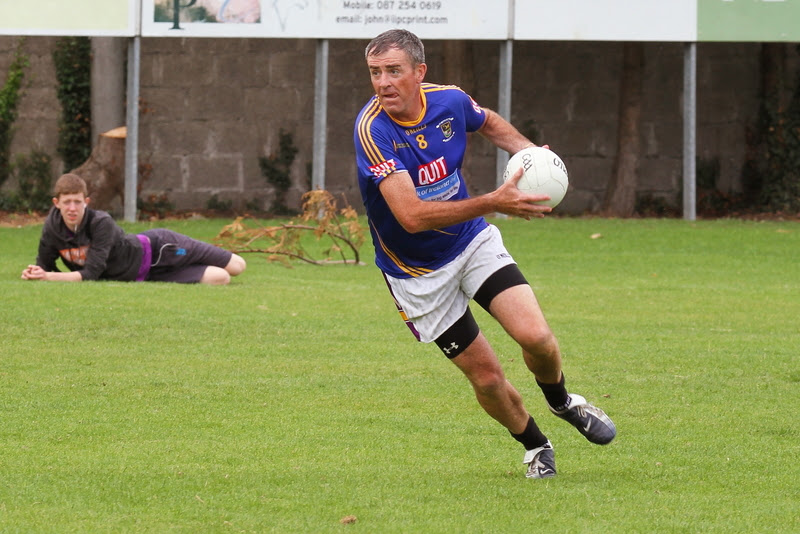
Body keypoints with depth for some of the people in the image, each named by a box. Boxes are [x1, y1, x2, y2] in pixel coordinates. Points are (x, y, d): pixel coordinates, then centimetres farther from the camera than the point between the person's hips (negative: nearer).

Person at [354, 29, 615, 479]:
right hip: (417, 271, -3)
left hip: (473, 241, 3)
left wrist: (528, 150, -5)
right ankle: (534, 445, 28)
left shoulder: (450, 101, -11)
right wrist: (493, 203, -43)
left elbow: (490, 123, 16)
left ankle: (562, 401, 18)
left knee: (535, 336, -15)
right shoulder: (373, 130, -28)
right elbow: (412, 216, -37)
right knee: (487, 378, -1)